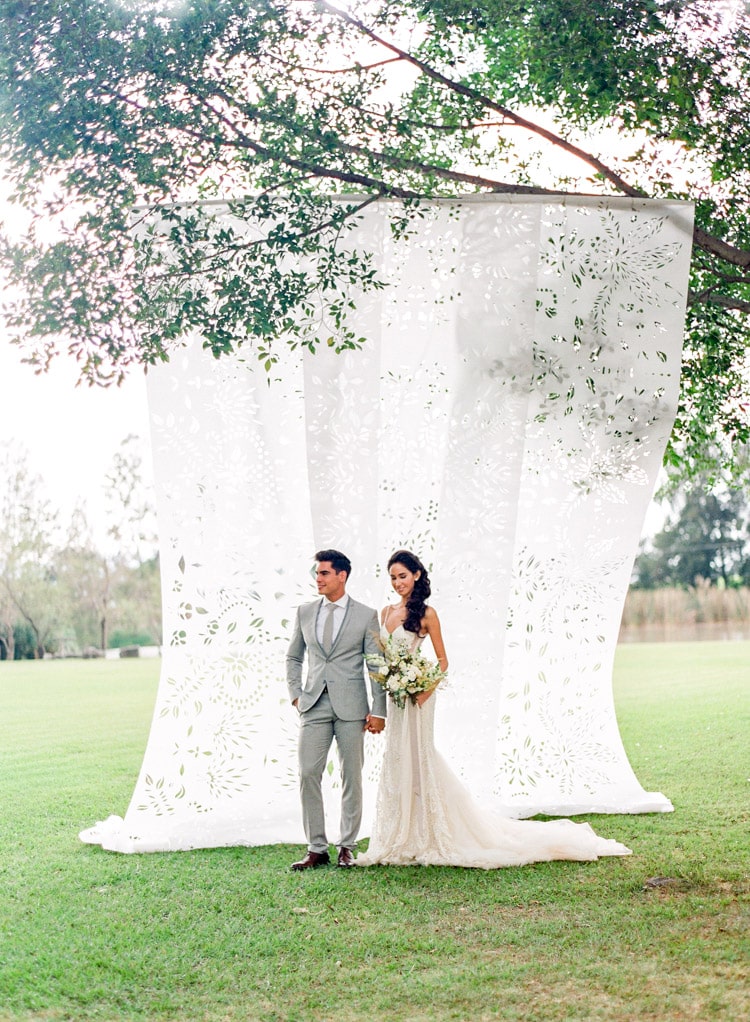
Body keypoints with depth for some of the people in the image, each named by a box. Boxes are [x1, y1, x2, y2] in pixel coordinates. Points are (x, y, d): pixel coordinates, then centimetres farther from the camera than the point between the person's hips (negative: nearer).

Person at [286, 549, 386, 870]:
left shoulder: (366, 616, 1)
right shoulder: (305, 612, 10)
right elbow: (293, 657, 19)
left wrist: (378, 710, -5)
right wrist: (295, 694, 6)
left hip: (351, 708, -3)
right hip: (314, 707, 3)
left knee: (351, 777, 4)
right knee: (308, 775, -3)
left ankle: (347, 847, 15)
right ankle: (316, 849, 5)